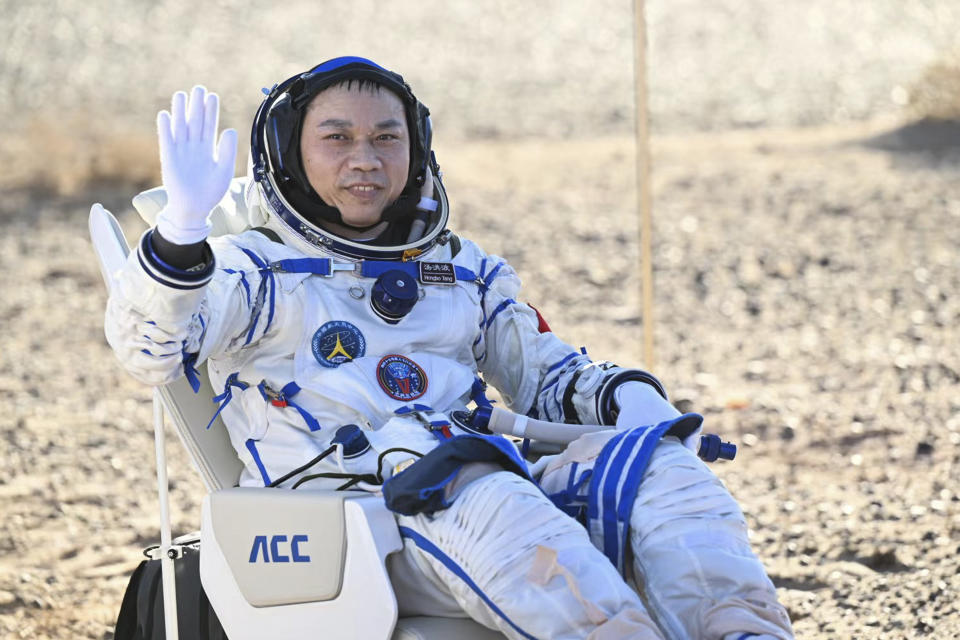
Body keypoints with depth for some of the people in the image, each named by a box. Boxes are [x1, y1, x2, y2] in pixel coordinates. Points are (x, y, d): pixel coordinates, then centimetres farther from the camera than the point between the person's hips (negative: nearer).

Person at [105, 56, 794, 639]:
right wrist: (182, 226, -27)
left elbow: (548, 373, 33)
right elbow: (150, 347, -6)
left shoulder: (464, 270, 28)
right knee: (481, 499, -39)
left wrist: (629, 395, 8)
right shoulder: (258, 269, 12)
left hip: (495, 481, 5)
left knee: (659, 463, -21)